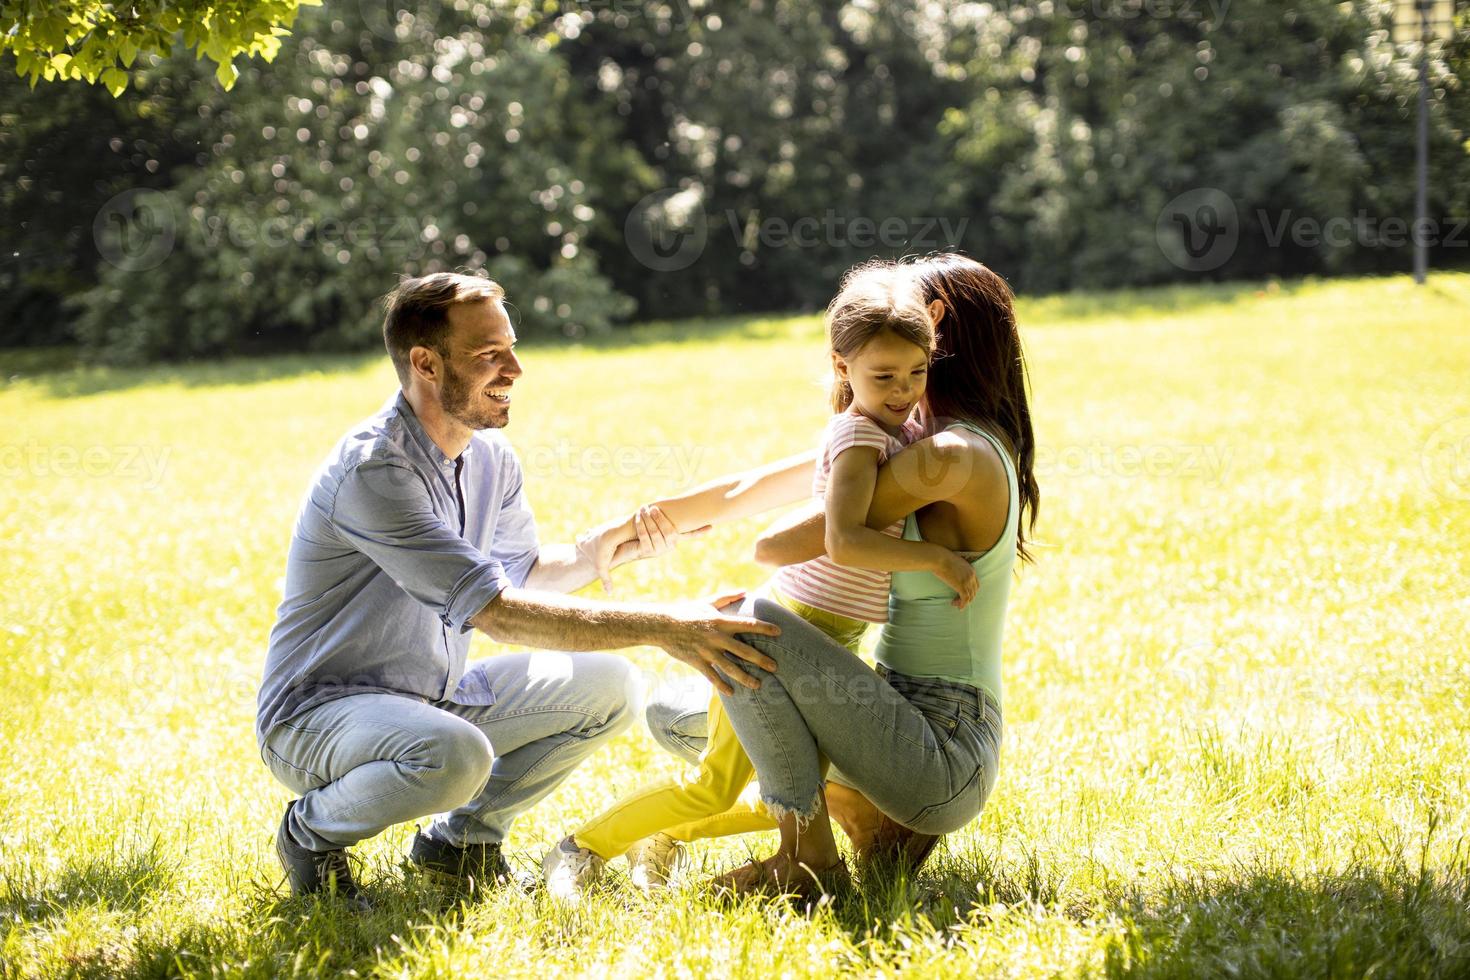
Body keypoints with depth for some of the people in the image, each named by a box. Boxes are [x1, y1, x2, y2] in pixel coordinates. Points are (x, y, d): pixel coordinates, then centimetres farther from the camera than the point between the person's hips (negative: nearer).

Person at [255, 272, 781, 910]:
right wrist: (662, 627, -32)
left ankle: (461, 835, 12)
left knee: (609, 689, -1)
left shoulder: (489, 455, 2)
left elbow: (522, 569, 20)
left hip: (431, 697, 8)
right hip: (317, 712, -8)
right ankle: (312, 831, -8)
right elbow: (499, 612, -31)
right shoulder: (373, 468, -26)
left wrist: (591, 555, -4)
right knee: (456, 754, -38)